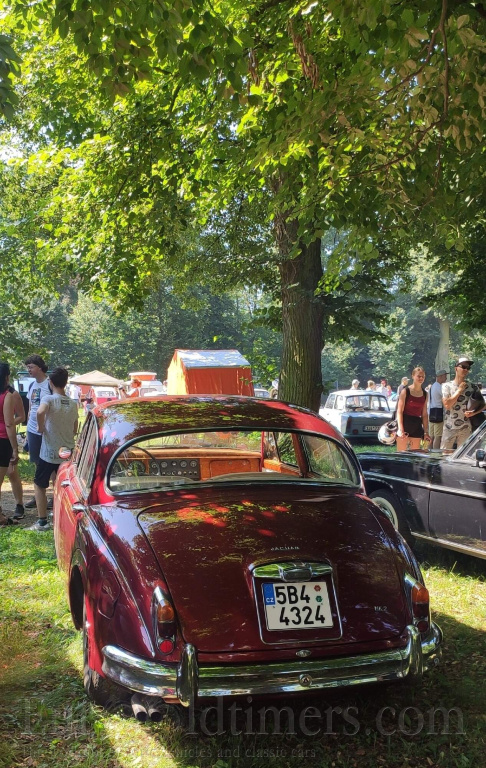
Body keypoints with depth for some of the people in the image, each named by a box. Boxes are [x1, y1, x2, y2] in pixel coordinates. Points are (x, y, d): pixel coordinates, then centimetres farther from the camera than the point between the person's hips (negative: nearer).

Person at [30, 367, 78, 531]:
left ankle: (42, 522, 6)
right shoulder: (73, 404, 4)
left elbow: (40, 412, -36)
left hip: (49, 453, -5)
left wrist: (41, 428, -19)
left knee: (39, 485, 9)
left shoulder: (49, 399, -13)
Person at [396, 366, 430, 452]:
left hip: (417, 427, 5)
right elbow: (399, 411, -7)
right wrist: (401, 429, -16)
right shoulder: (405, 391, -4)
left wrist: (426, 432, 9)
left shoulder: (425, 394, 10)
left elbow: (424, 414, 13)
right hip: (405, 425, -5)